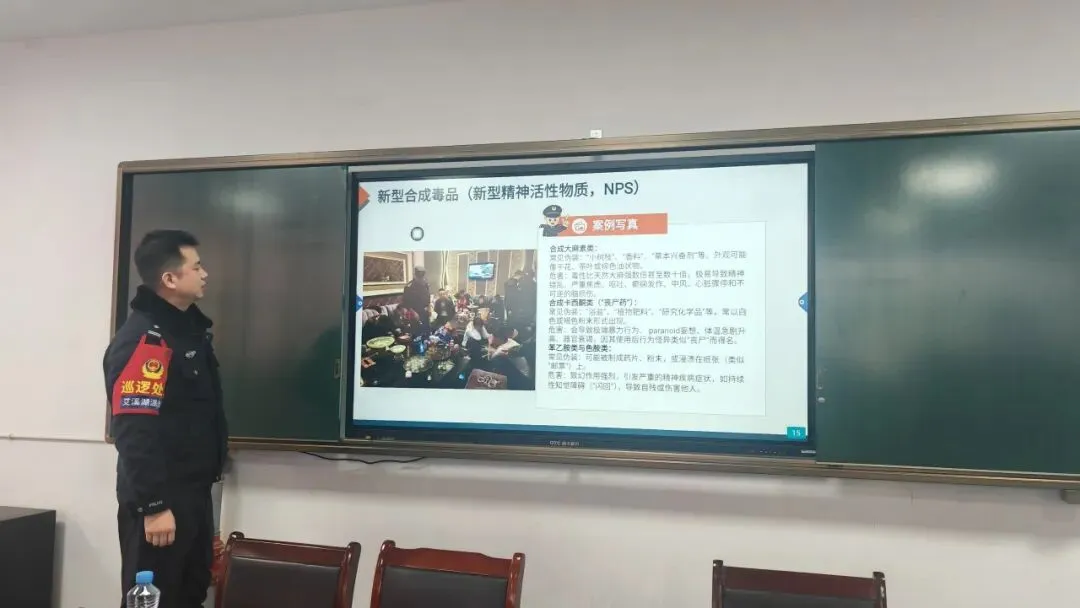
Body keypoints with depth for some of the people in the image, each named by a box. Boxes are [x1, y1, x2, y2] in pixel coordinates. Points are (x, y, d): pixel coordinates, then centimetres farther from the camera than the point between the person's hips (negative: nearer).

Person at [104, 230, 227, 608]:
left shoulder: (190, 326, 12)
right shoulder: (142, 338, -18)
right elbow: (134, 432, -24)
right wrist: (153, 505, -24)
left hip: (194, 492, 9)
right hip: (160, 501, -9)